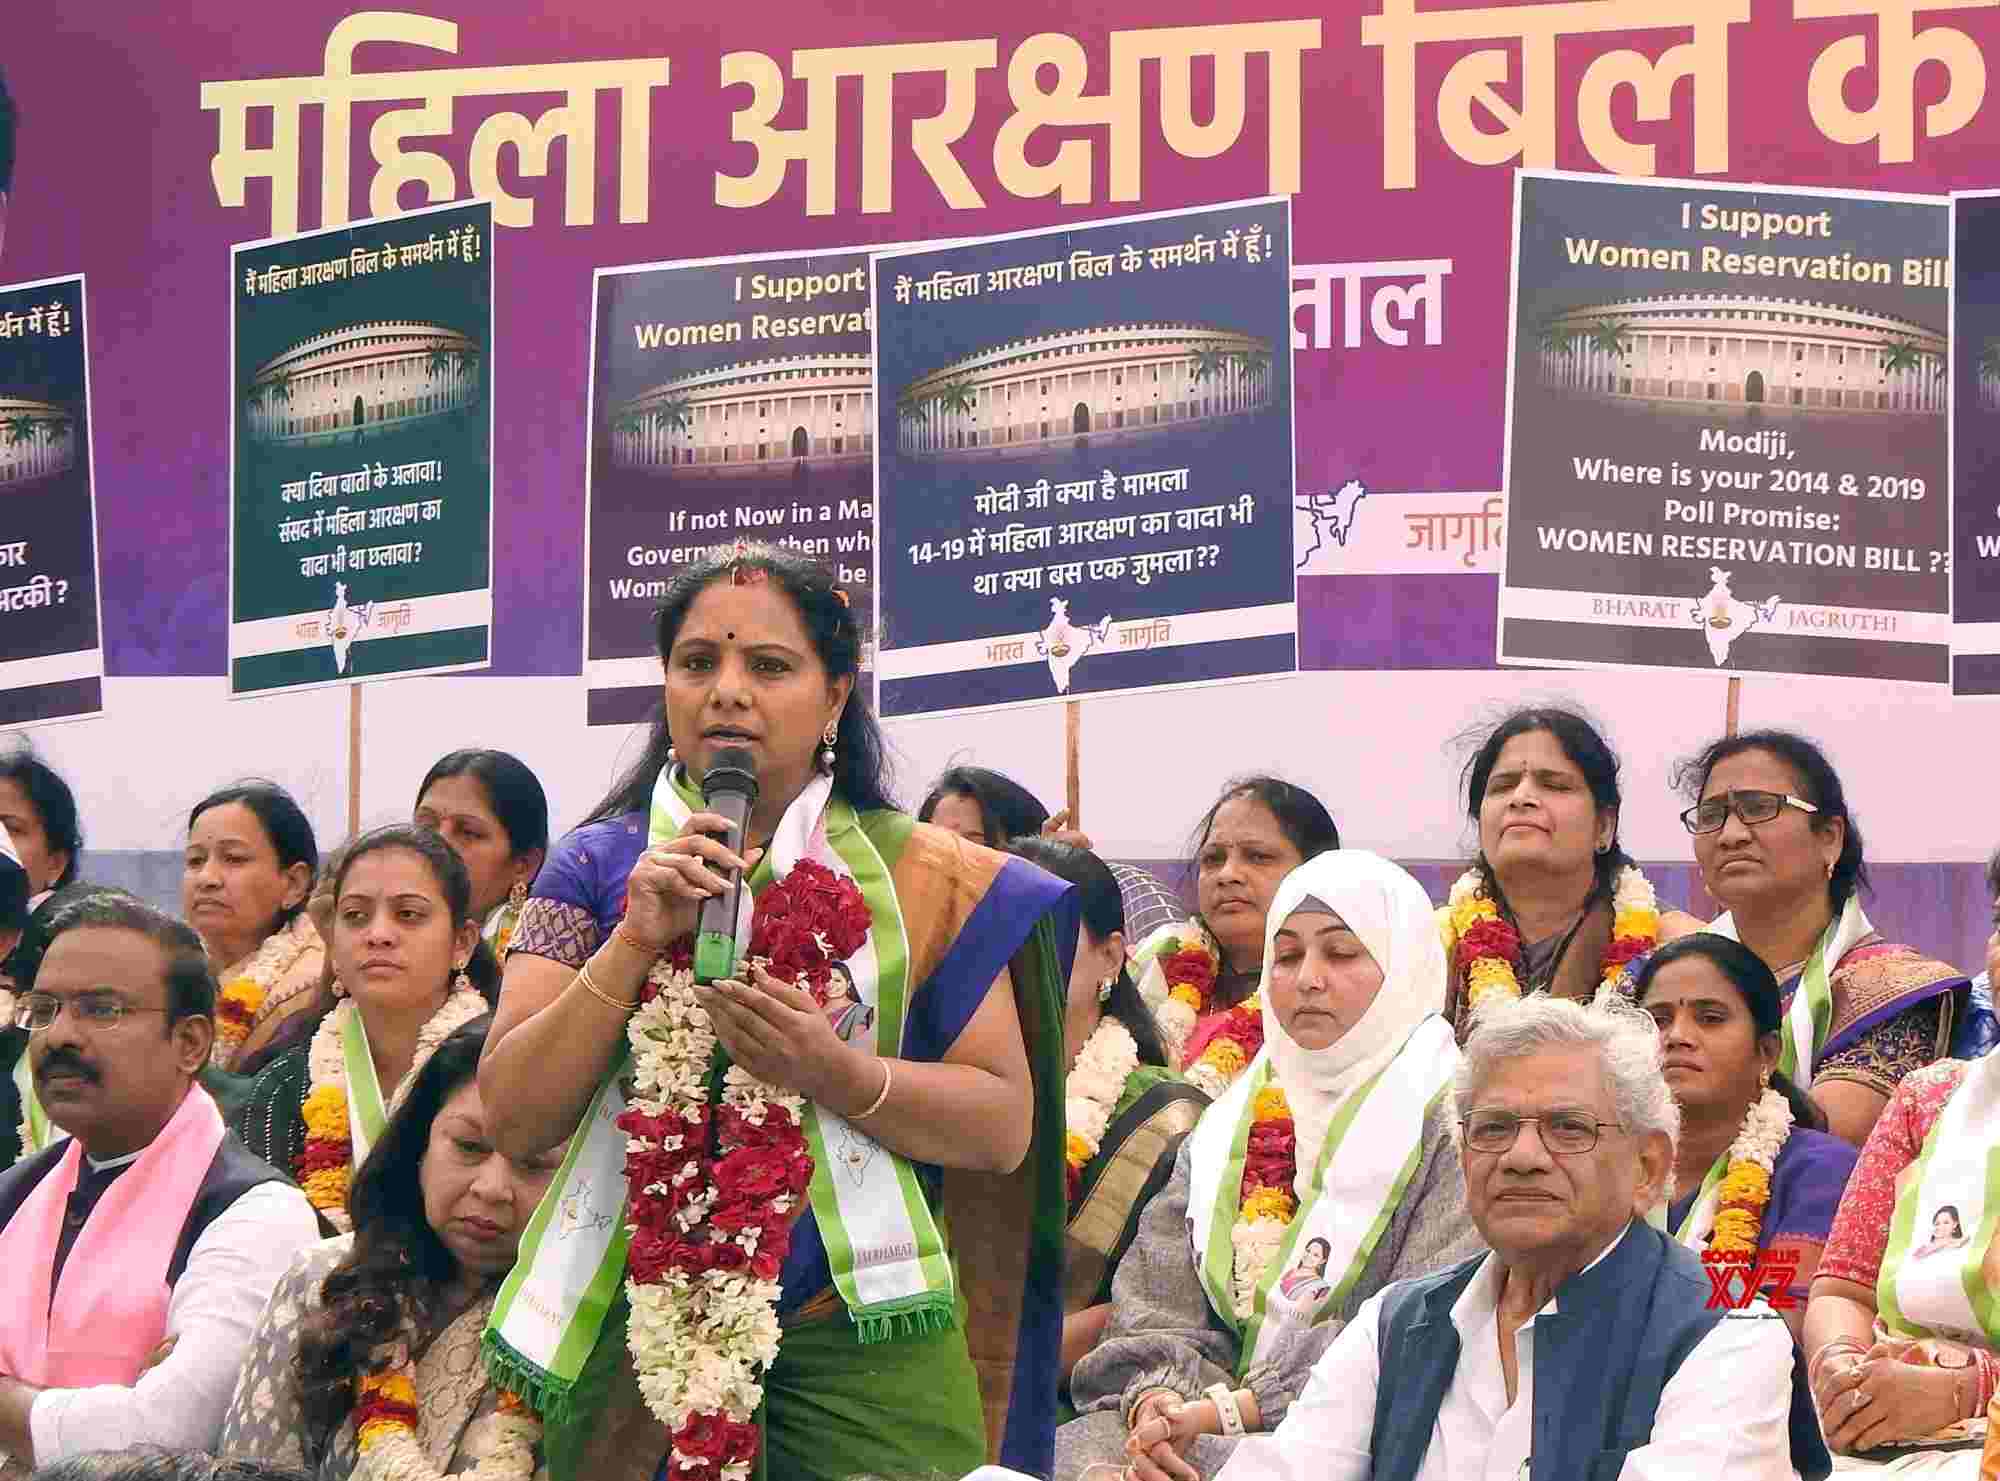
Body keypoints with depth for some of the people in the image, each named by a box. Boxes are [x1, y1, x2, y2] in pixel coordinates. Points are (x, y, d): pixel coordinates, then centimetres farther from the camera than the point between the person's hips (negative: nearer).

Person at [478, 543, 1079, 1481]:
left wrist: (832, 1072, -19)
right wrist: (638, 942, -16)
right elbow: (515, 1121, -4)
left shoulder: (923, 878, 2)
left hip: (861, 1345, -1)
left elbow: (1004, 1128, -3)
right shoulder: (598, 866, 4)